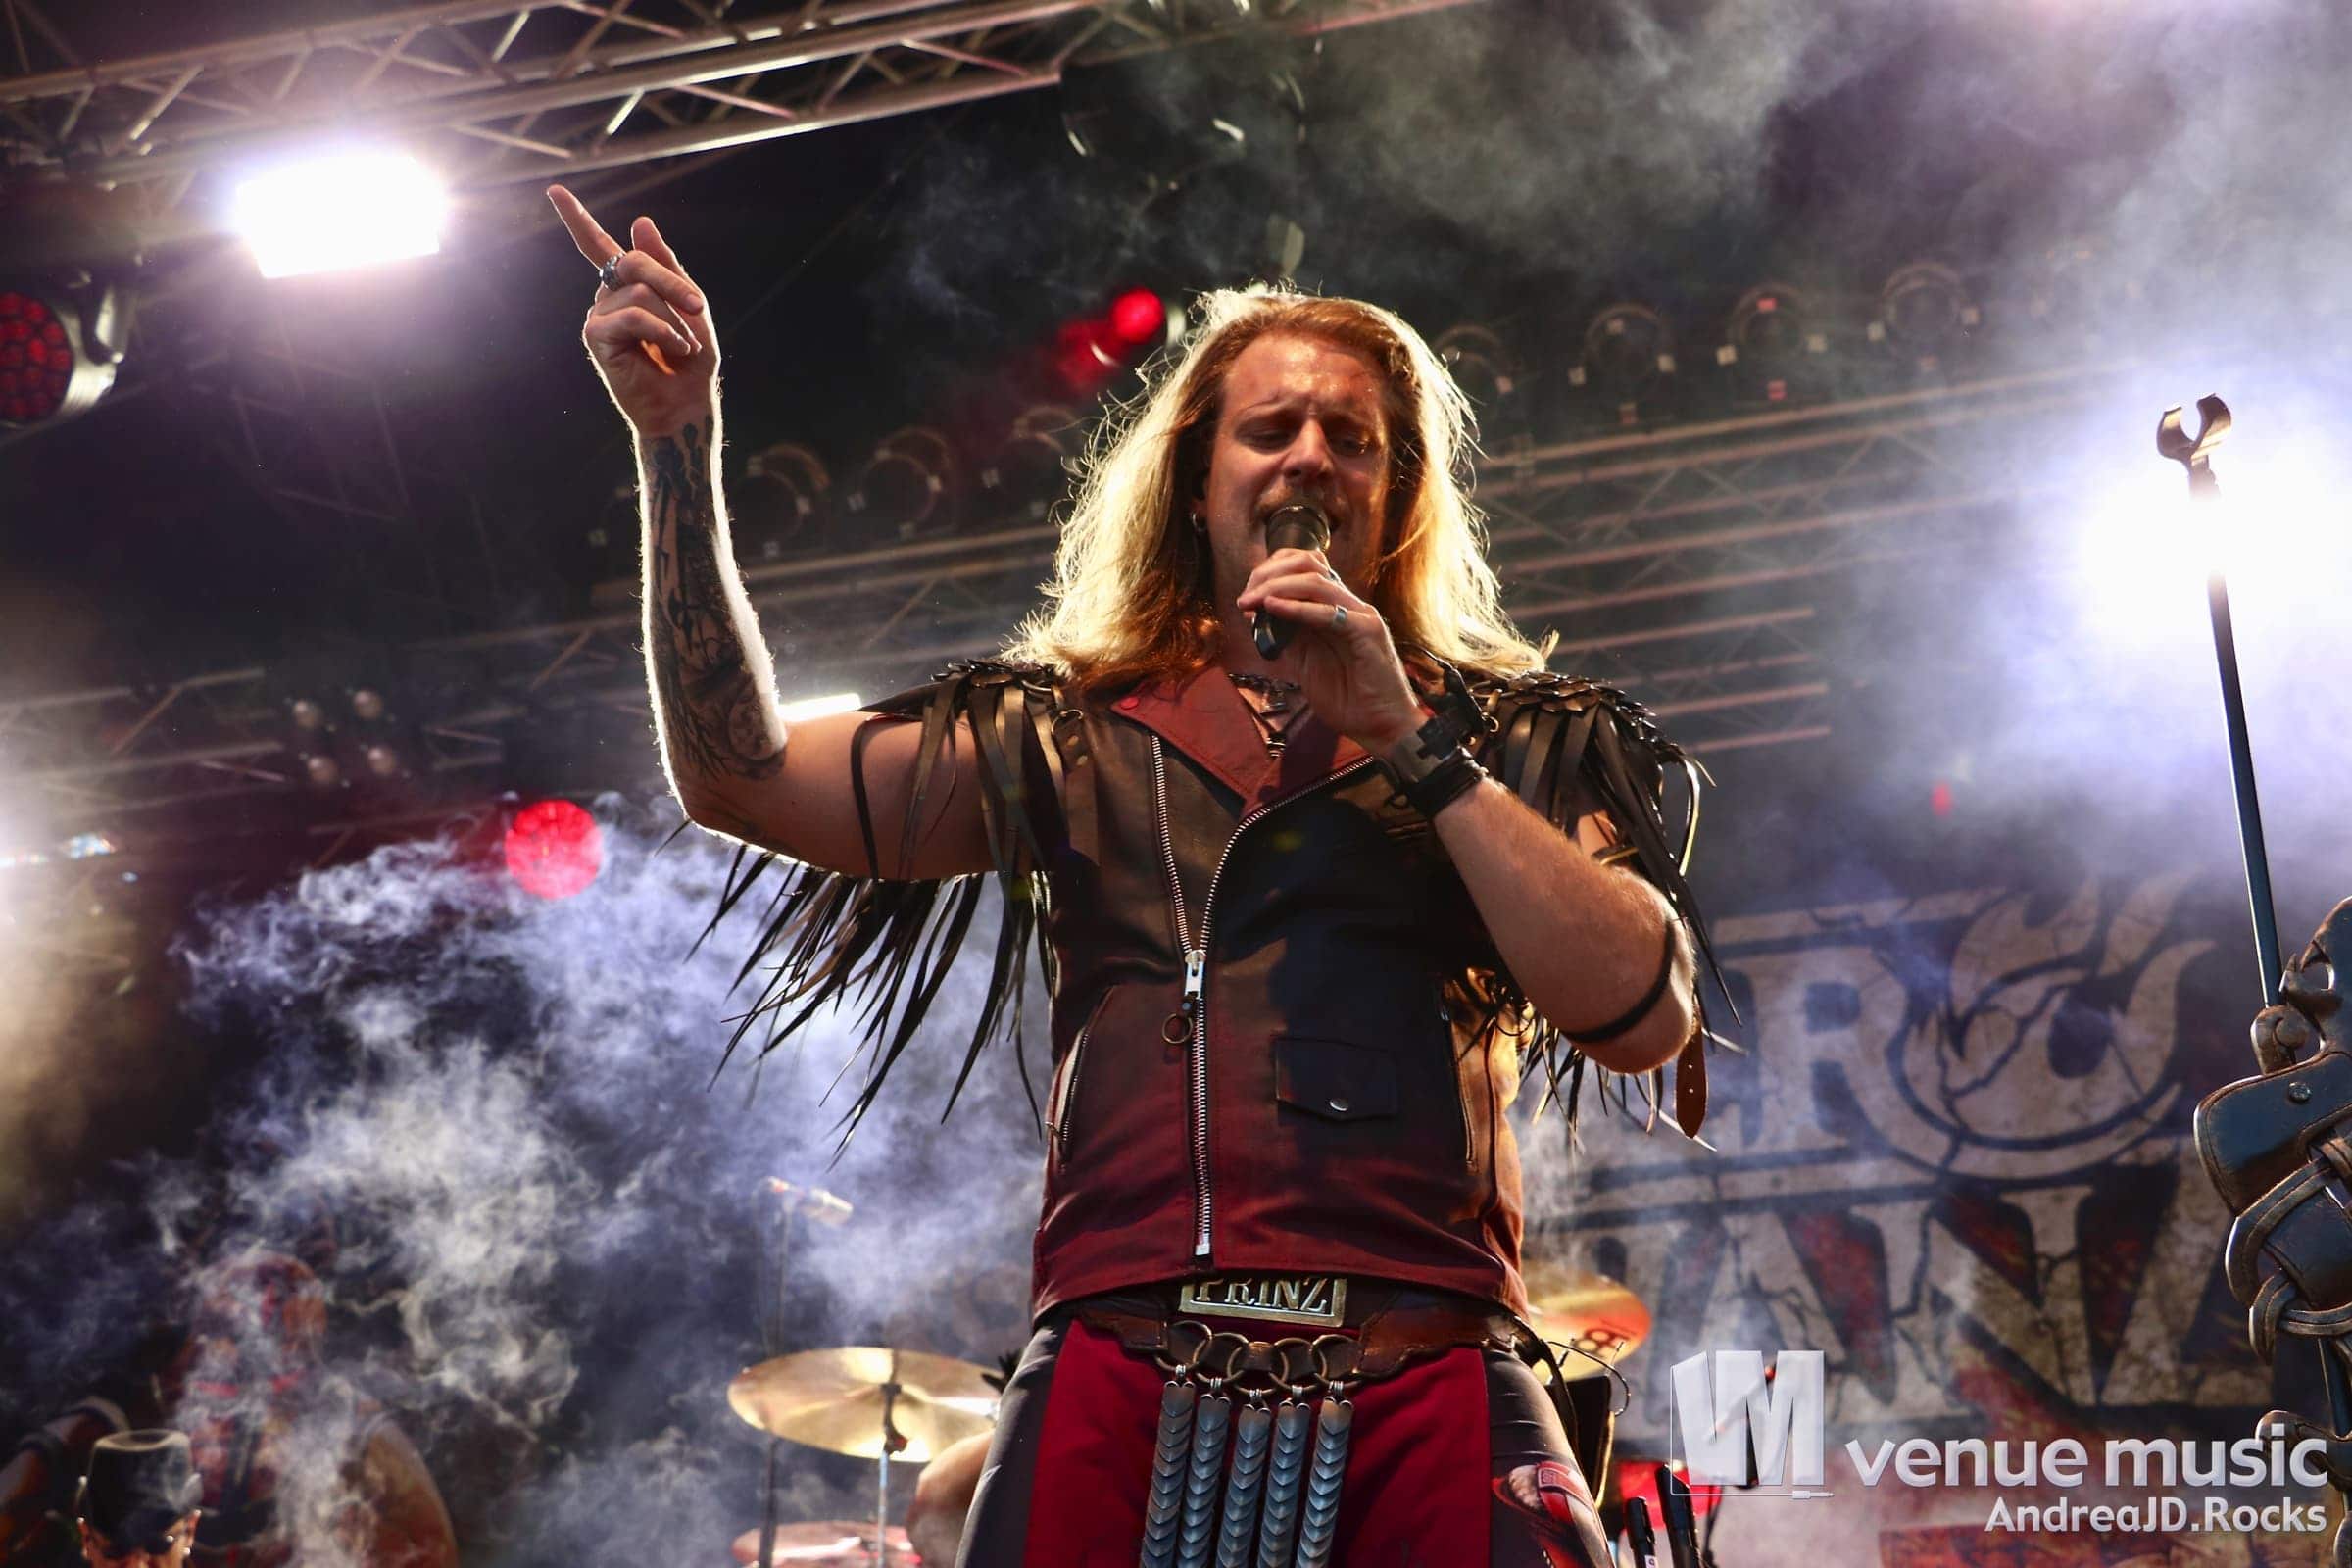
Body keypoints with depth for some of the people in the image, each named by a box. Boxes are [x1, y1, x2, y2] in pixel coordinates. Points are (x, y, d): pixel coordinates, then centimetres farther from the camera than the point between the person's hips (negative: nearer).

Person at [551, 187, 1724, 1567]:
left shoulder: (1513, 741, 14)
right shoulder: (1065, 741, 17)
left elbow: (1649, 1022, -1)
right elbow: (740, 775, 7)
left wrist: (1408, 744, -2)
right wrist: (680, 451, 1)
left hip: (1428, 1407, -1)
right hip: (1116, 1389, 1)